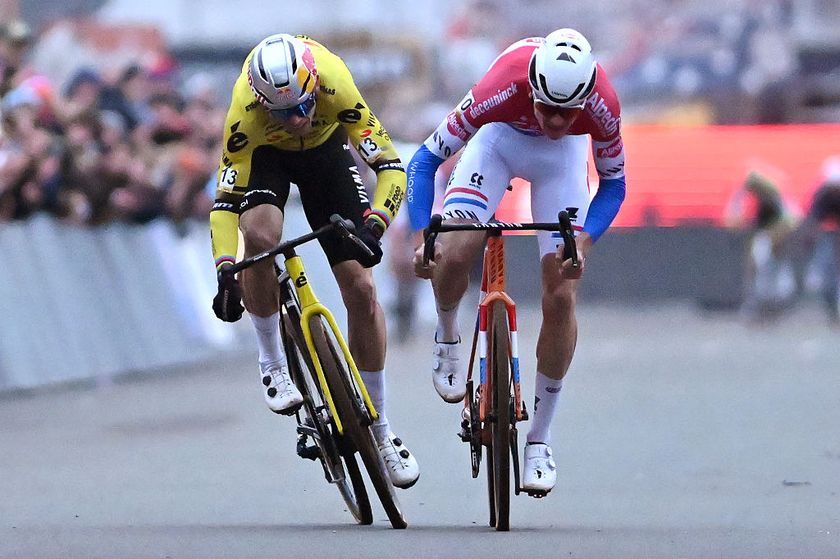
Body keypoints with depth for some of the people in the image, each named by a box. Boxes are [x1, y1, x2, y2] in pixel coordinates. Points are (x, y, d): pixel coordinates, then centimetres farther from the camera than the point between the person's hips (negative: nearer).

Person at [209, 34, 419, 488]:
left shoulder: (336, 88, -38)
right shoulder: (245, 110, -37)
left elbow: (389, 166, -32)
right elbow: (225, 200, -32)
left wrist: (373, 225, -48)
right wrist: (226, 273, -42)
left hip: (325, 148, 1)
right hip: (264, 152, -1)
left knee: (360, 286, -6)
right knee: (261, 234, -35)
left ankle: (379, 428, 7)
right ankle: (272, 361, -12)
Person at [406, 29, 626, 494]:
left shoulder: (602, 106, -36)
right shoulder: (501, 90, -41)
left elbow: (613, 184, -17)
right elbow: (424, 161, -29)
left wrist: (583, 241, -33)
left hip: (562, 155, 1)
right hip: (500, 138, -1)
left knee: (561, 297, -9)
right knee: (453, 253, -26)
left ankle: (539, 441, 5)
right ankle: (448, 340, 9)